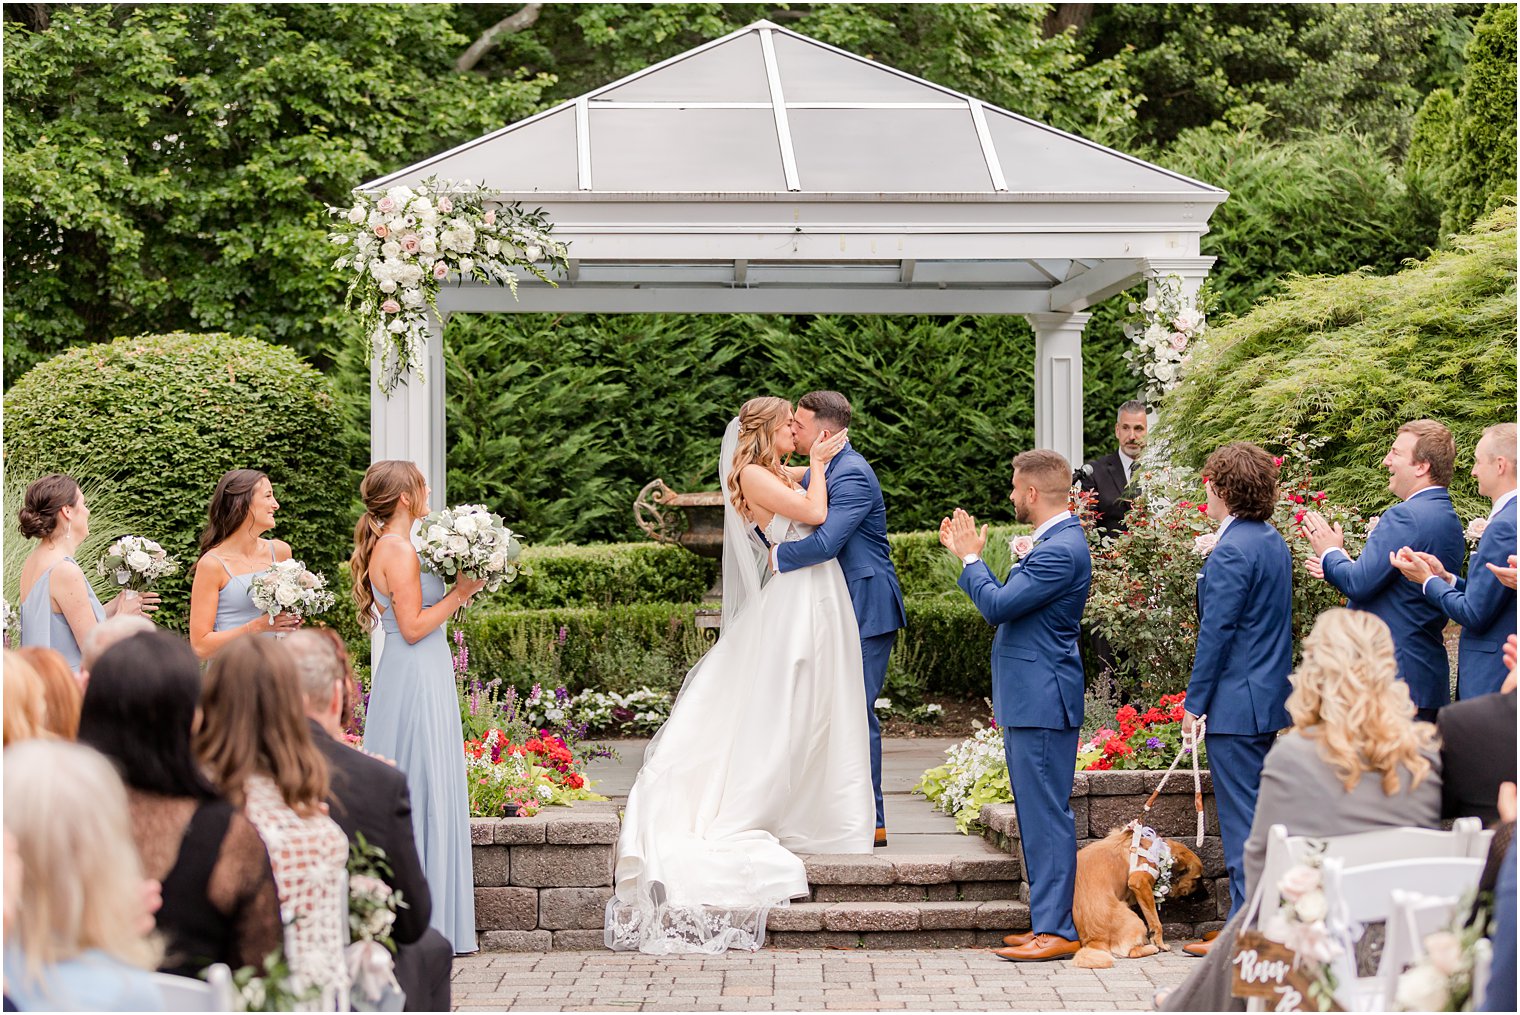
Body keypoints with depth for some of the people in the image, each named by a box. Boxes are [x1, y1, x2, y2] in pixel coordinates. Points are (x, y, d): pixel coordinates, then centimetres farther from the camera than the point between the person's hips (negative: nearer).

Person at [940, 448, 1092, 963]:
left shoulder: (1061, 550, -19)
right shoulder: (1056, 543, 15)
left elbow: (998, 605, -20)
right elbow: (1007, 600, 17)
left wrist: (970, 558, -6)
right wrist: (968, 555, 17)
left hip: (1042, 702, -11)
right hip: (1031, 700, 11)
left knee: (1047, 814, -7)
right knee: (1038, 814, 14)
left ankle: (1056, 930, -4)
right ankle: (1048, 920, 19)